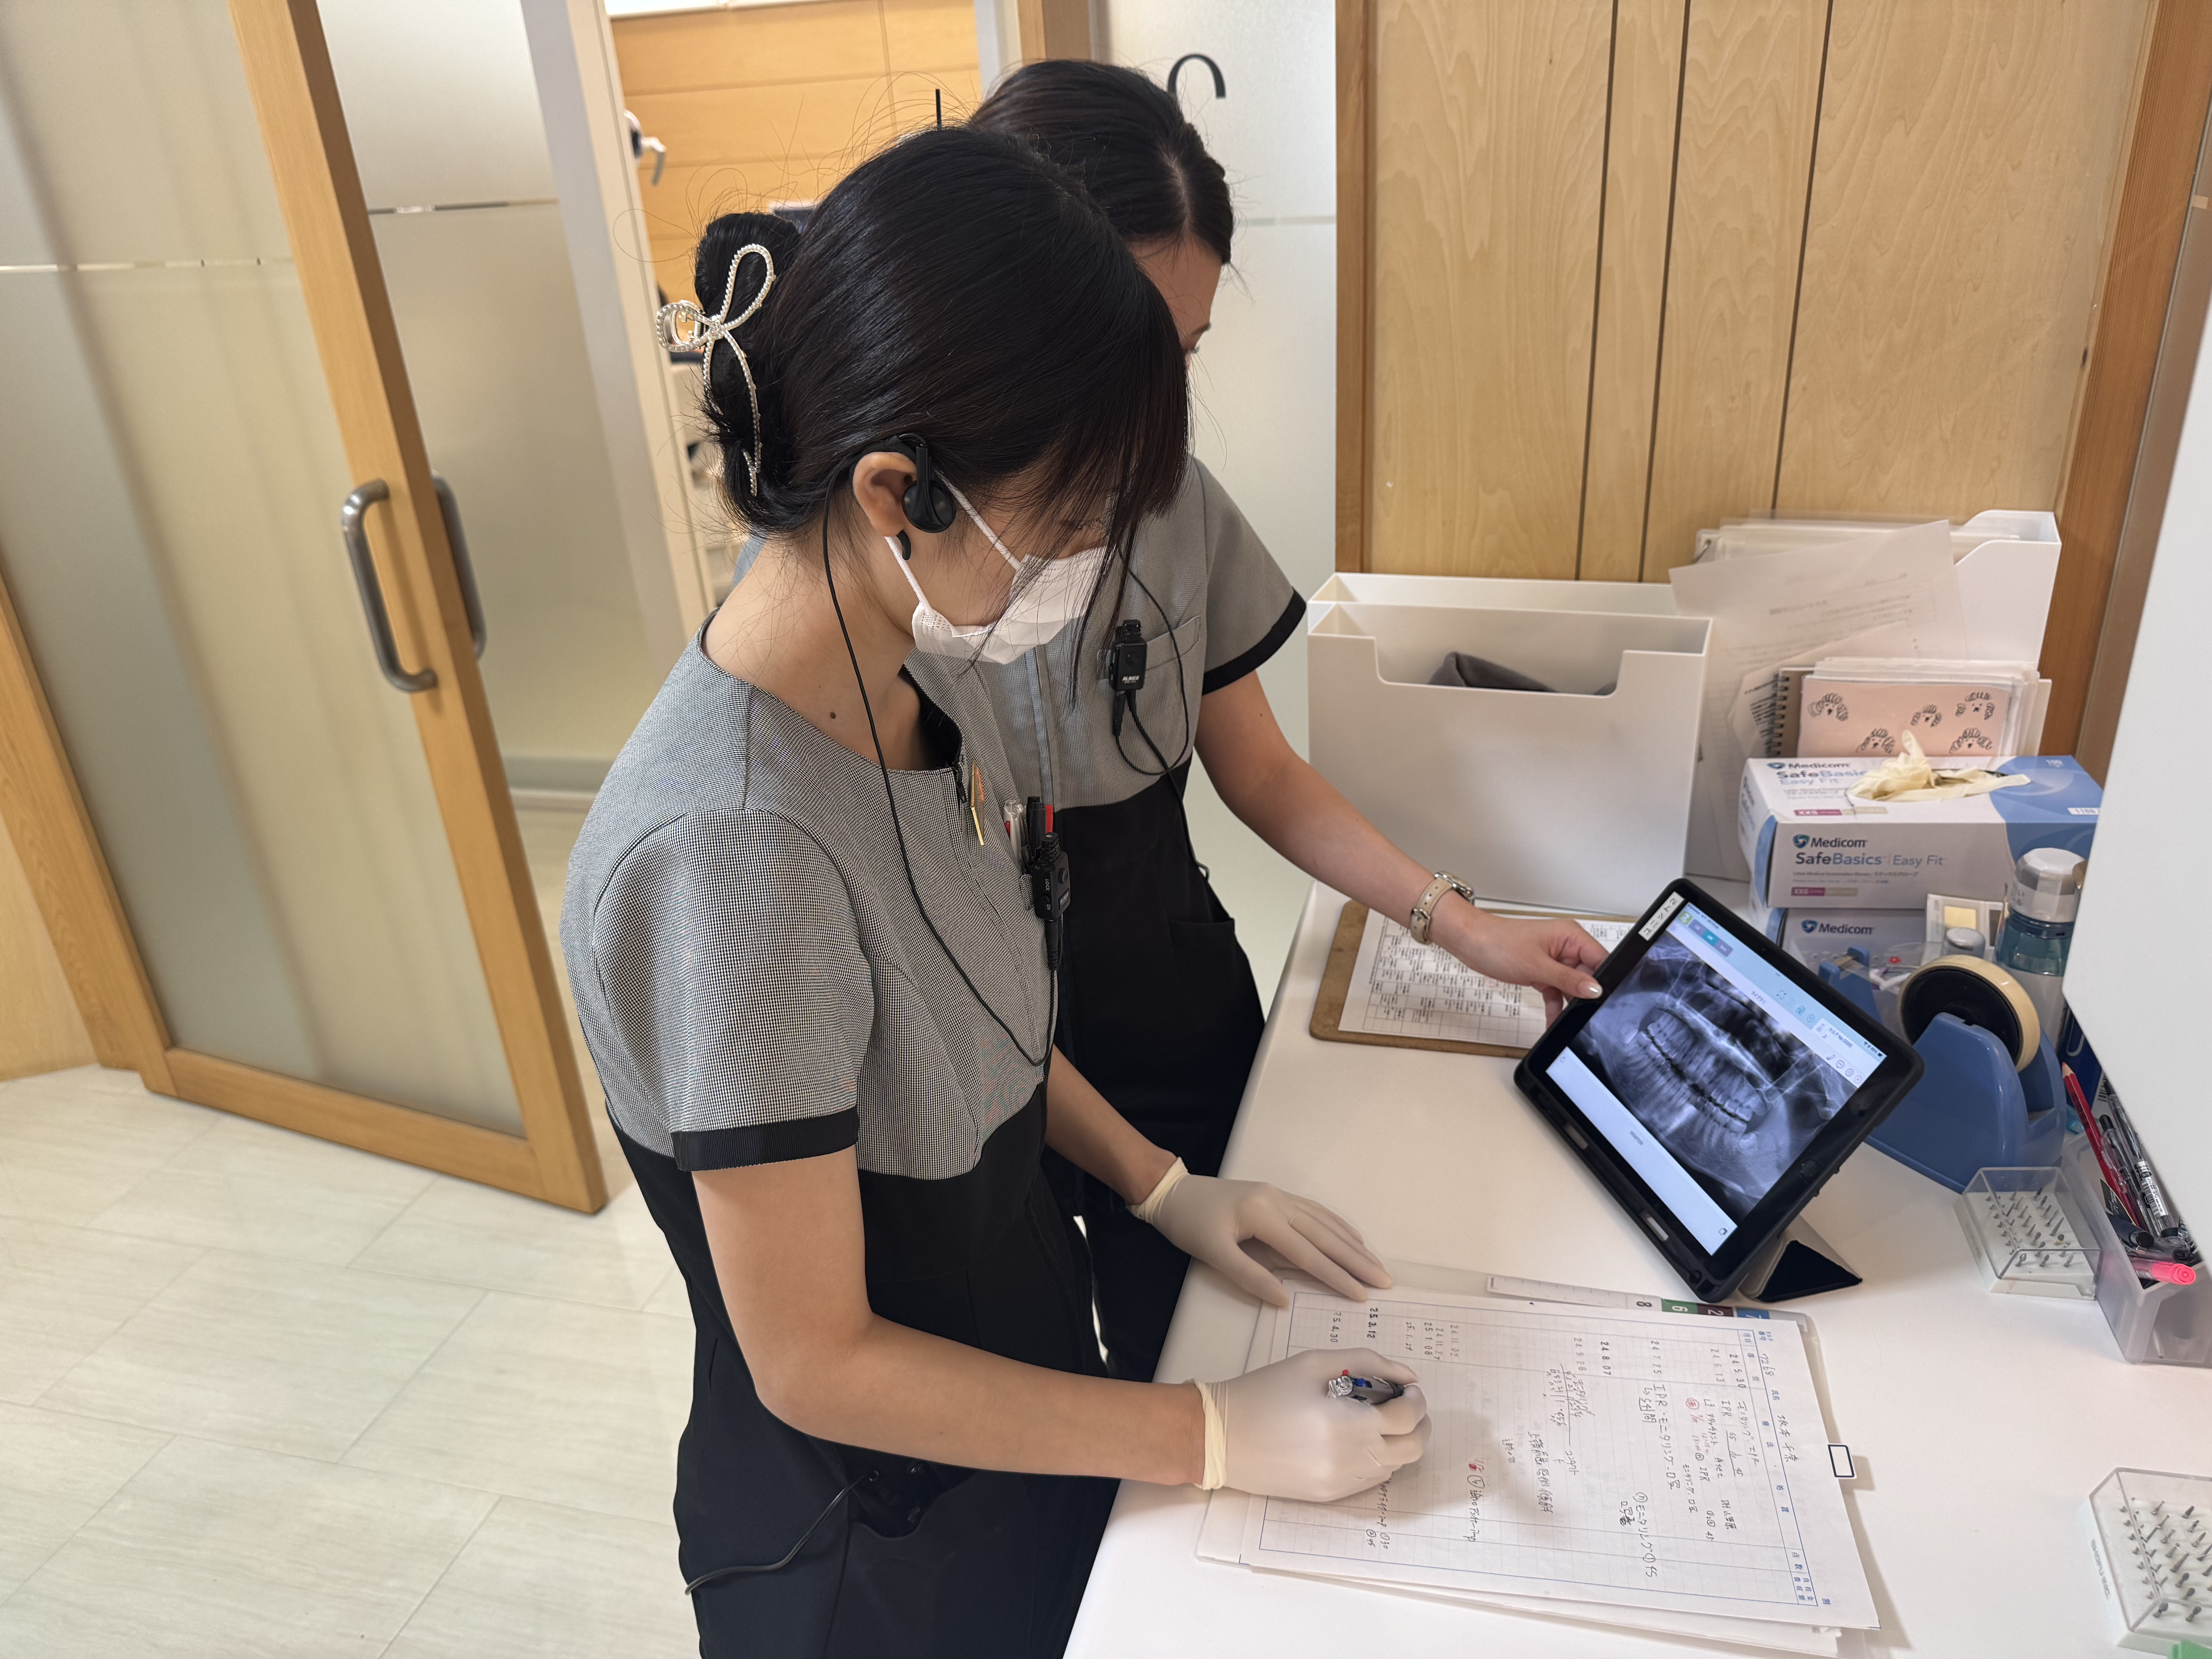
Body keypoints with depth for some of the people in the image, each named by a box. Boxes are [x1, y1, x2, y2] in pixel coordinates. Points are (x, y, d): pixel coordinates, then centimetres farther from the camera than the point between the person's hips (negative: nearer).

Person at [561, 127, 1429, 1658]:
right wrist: (1219, 1438, -20)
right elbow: (814, 1361, -25)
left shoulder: (917, 678, -10)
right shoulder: (732, 852, -36)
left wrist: (1161, 1186, -2)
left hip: (1019, 1363, 7)